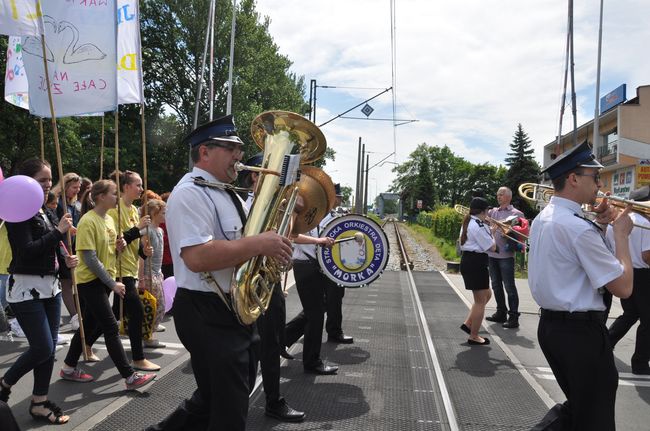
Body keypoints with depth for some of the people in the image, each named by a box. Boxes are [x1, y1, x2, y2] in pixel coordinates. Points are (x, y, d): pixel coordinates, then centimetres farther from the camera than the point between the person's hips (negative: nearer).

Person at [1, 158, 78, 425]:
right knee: (43, 348, -8)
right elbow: (26, 251, -23)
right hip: (26, 288, -8)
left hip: (50, 285, 8)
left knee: (49, 346, 9)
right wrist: (58, 231, -19)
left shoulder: (47, 214, 12)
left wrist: (66, 261, 1)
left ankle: (39, 402, 20)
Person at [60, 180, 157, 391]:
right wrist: (112, 284, -19)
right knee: (111, 328, -8)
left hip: (104, 280, 9)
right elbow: (90, 259, -20)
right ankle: (130, 377, -4)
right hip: (90, 280, -9)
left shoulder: (109, 219, 9)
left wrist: (118, 247, -4)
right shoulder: (88, 221, -17)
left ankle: (69, 368, 30)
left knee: (90, 325, 16)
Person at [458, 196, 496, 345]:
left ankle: (468, 323, 21)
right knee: (480, 301, 1)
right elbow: (492, 247, -14)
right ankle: (474, 337, 10)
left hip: (468, 260, 10)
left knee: (486, 295, 22)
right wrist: (491, 232, 1)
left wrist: (489, 231, 9)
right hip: (476, 263, -10)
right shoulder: (478, 226, -18)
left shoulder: (468, 223, 12)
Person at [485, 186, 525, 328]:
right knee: (496, 285, 14)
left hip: (506, 255, -6)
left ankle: (513, 317, 2)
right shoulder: (493, 212, 14)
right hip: (491, 254, 6)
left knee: (509, 287, -4)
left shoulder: (516, 214, -1)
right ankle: (501, 313, 25)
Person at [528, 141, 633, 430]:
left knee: (578, 405, 24)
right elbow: (623, 287, -19)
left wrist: (598, 226, 9)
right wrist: (621, 234, -8)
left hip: (550, 326, 9)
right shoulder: (577, 226, -21)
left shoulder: (542, 219, 7)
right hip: (580, 331, -9)